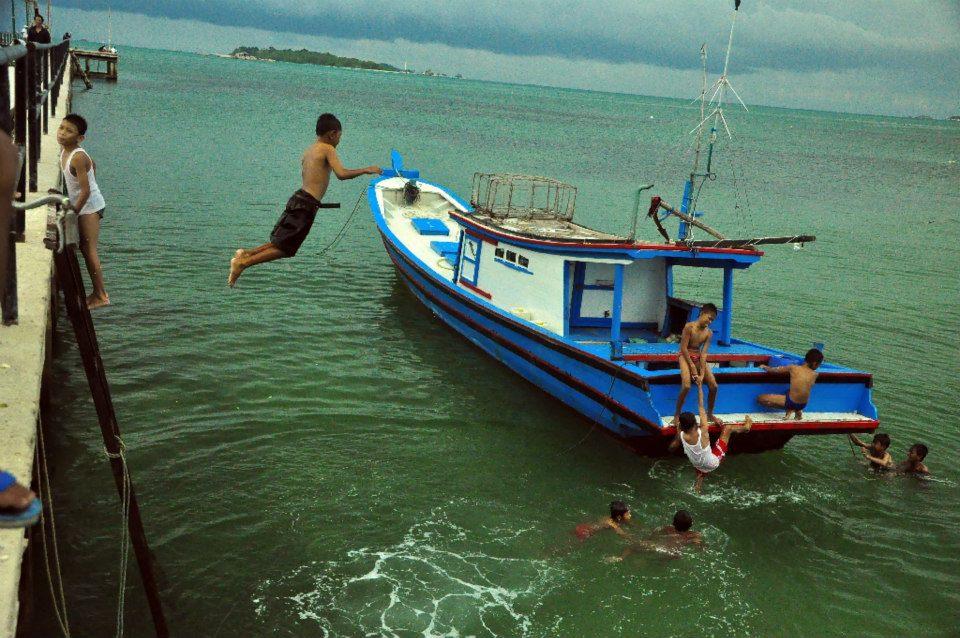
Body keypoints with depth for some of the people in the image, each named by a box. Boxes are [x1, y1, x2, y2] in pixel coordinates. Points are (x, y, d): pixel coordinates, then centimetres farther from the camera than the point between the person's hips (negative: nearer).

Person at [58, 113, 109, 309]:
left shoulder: (78, 157, -24)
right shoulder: (64, 150, 4)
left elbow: (85, 191, -24)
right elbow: (93, 164, 21)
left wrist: (74, 212, -16)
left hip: (89, 206, -10)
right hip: (83, 206, 10)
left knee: (90, 250, -6)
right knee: (85, 248, 14)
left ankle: (101, 296, 0)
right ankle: (97, 292, 21)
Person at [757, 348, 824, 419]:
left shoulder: (793, 368, -8)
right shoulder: (815, 374, -1)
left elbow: (774, 369, 3)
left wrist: (764, 367, 22)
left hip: (791, 402, -5)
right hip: (803, 405, 5)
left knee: (760, 399, 3)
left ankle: (789, 410, 2)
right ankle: (797, 411, 16)